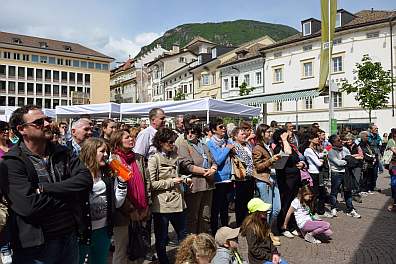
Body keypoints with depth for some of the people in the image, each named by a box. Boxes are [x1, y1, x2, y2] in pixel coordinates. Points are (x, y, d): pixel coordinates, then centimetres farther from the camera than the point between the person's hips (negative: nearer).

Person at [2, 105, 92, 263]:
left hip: (70, 238, 5)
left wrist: (45, 188, -19)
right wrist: (68, 192, -12)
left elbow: (86, 180, -11)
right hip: (36, 245, -4)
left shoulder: (61, 153, 3)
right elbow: (29, 206, -24)